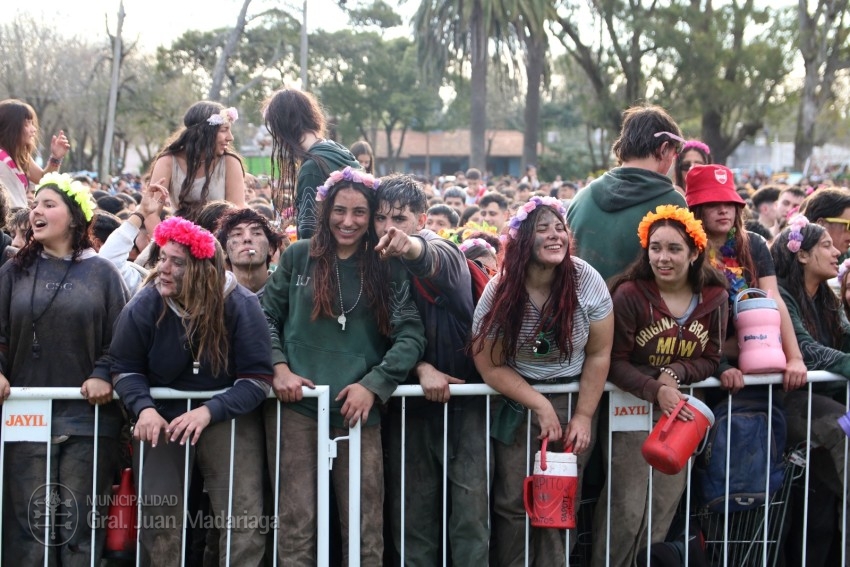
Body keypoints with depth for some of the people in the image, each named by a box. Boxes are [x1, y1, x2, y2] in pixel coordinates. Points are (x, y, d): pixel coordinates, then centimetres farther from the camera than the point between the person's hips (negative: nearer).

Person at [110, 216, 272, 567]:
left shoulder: (241, 306, -16)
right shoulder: (145, 305, -12)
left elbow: (257, 378, -17)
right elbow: (125, 368, -2)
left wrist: (208, 412, -30)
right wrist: (144, 408, -22)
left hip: (228, 416, -1)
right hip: (163, 416, 2)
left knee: (244, 522, -8)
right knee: (158, 521, 5)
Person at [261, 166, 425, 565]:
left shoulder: (388, 270, 7)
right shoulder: (299, 256, 8)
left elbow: (411, 335, 0)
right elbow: (266, 316, 9)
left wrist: (373, 385, -11)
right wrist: (279, 368, -5)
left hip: (358, 408, 0)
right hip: (296, 403, 0)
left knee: (366, 526, 1)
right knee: (296, 522, -1)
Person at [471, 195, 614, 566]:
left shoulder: (586, 281, -12)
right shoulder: (500, 290, -13)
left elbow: (599, 353, -5)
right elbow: (489, 363, -9)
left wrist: (583, 416, -8)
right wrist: (540, 406, -15)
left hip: (574, 401, 1)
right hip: (517, 404, 0)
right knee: (514, 502, 0)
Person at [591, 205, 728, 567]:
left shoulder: (715, 299, -2)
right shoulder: (630, 294, -13)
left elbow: (710, 360, 1)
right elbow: (614, 361, -13)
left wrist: (674, 374, -18)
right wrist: (656, 391, -27)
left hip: (681, 408, 4)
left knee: (664, 507, 8)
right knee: (627, 507, -7)